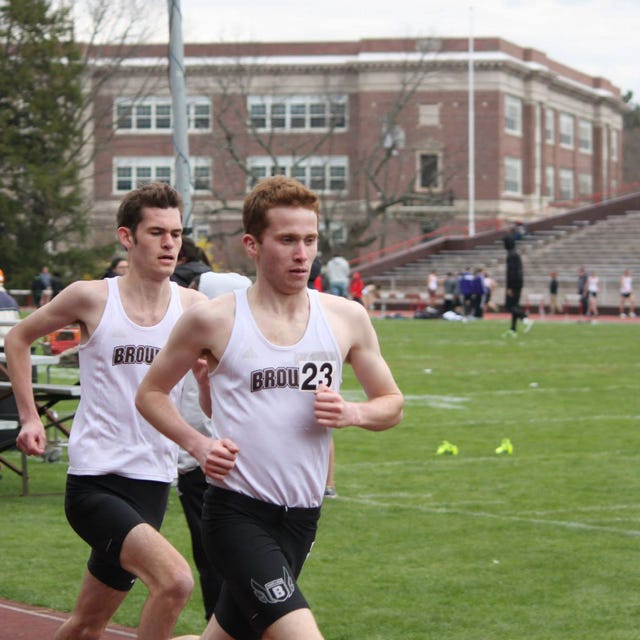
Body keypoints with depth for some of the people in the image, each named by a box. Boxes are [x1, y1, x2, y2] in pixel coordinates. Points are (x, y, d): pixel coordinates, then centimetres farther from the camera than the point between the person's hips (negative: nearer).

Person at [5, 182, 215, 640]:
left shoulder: (193, 307, 2)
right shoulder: (91, 298, -4)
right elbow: (18, 339, 12)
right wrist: (29, 417, 6)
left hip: (153, 484, 4)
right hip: (94, 484, -4)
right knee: (176, 581, -28)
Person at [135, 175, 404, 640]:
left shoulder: (347, 318, 4)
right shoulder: (213, 320, -4)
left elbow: (392, 405, 15)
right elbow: (151, 393, 8)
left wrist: (351, 414, -7)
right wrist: (198, 444, -9)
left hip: (302, 515, 5)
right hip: (236, 511, -5)